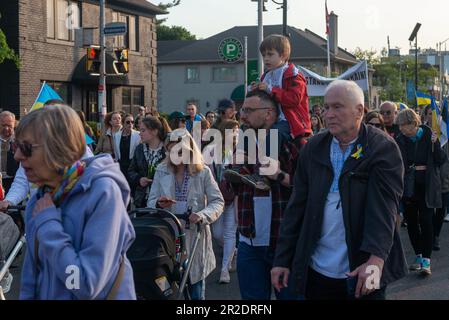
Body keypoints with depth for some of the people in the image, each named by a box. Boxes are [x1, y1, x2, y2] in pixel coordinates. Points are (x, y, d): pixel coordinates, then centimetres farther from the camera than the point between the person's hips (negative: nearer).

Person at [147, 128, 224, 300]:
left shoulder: (203, 172, 0)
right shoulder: (161, 171, 6)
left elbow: (218, 201, -3)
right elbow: (151, 202, 7)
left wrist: (202, 215, -22)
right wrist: (158, 204, -17)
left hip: (195, 235, -1)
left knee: (196, 291, 7)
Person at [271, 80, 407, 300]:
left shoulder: (383, 148, -6)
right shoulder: (313, 148, 6)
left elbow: (384, 208, -16)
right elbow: (297, 207, 7)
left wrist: (376, 259, -28)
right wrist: (282, 260, 4)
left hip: (362, 273, -3)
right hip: (316, 271, 4)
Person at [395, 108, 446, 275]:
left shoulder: (429, 136, -6)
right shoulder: (400, 140, 0)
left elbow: (441, 160, -6)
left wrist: (435, 144, -20)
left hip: (427, 187, -3)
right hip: (409, 188, 3)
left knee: (426, 222, -9)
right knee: (411, 222, 7)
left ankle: (426, 260, -7)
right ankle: (418, 256, 22)